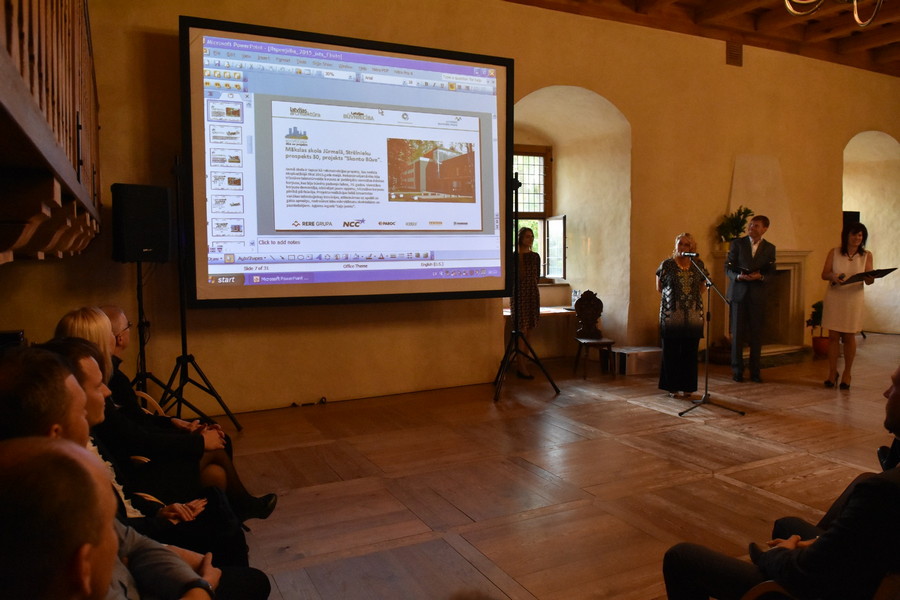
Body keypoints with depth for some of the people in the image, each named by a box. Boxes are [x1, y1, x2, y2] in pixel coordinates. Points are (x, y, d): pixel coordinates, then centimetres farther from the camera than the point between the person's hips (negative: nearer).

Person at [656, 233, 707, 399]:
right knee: (671, 352, 2)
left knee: (690, 352, 5)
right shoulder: (666, 265, -1)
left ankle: (687, 387, 15)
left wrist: (693, 298, 9)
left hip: (693, 315, 2)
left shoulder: (699, 265, 6)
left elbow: (701, 287, 18)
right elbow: (659, 288, 10)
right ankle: (672, 387, 12)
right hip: (671, 315, -2)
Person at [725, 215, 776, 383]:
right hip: (739, 292, -1)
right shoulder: (737, 243, 2)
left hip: (758, 295, 1)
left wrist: (760, 276, -17)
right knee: (737, 333, 3)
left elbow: (771, 272, 5)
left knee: (756, 334, 4)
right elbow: (728, 268, 0)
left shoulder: (769, 248, 6)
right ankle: (737, 370, 12)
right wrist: (738, 276, -19)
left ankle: (755, 371, 14)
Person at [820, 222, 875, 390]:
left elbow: (869, 280, -1)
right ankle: (832, 373, 12)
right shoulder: (834, 252, 3)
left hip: (853, 299, 0)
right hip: (834, 298, 0)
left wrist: (870, 279, -25)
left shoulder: (866, 255, 3)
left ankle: (847, 374, 17)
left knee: (849, 337, 5)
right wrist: (833, 277, -22)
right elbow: (824, 274, -1)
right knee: (833, 336, 2)